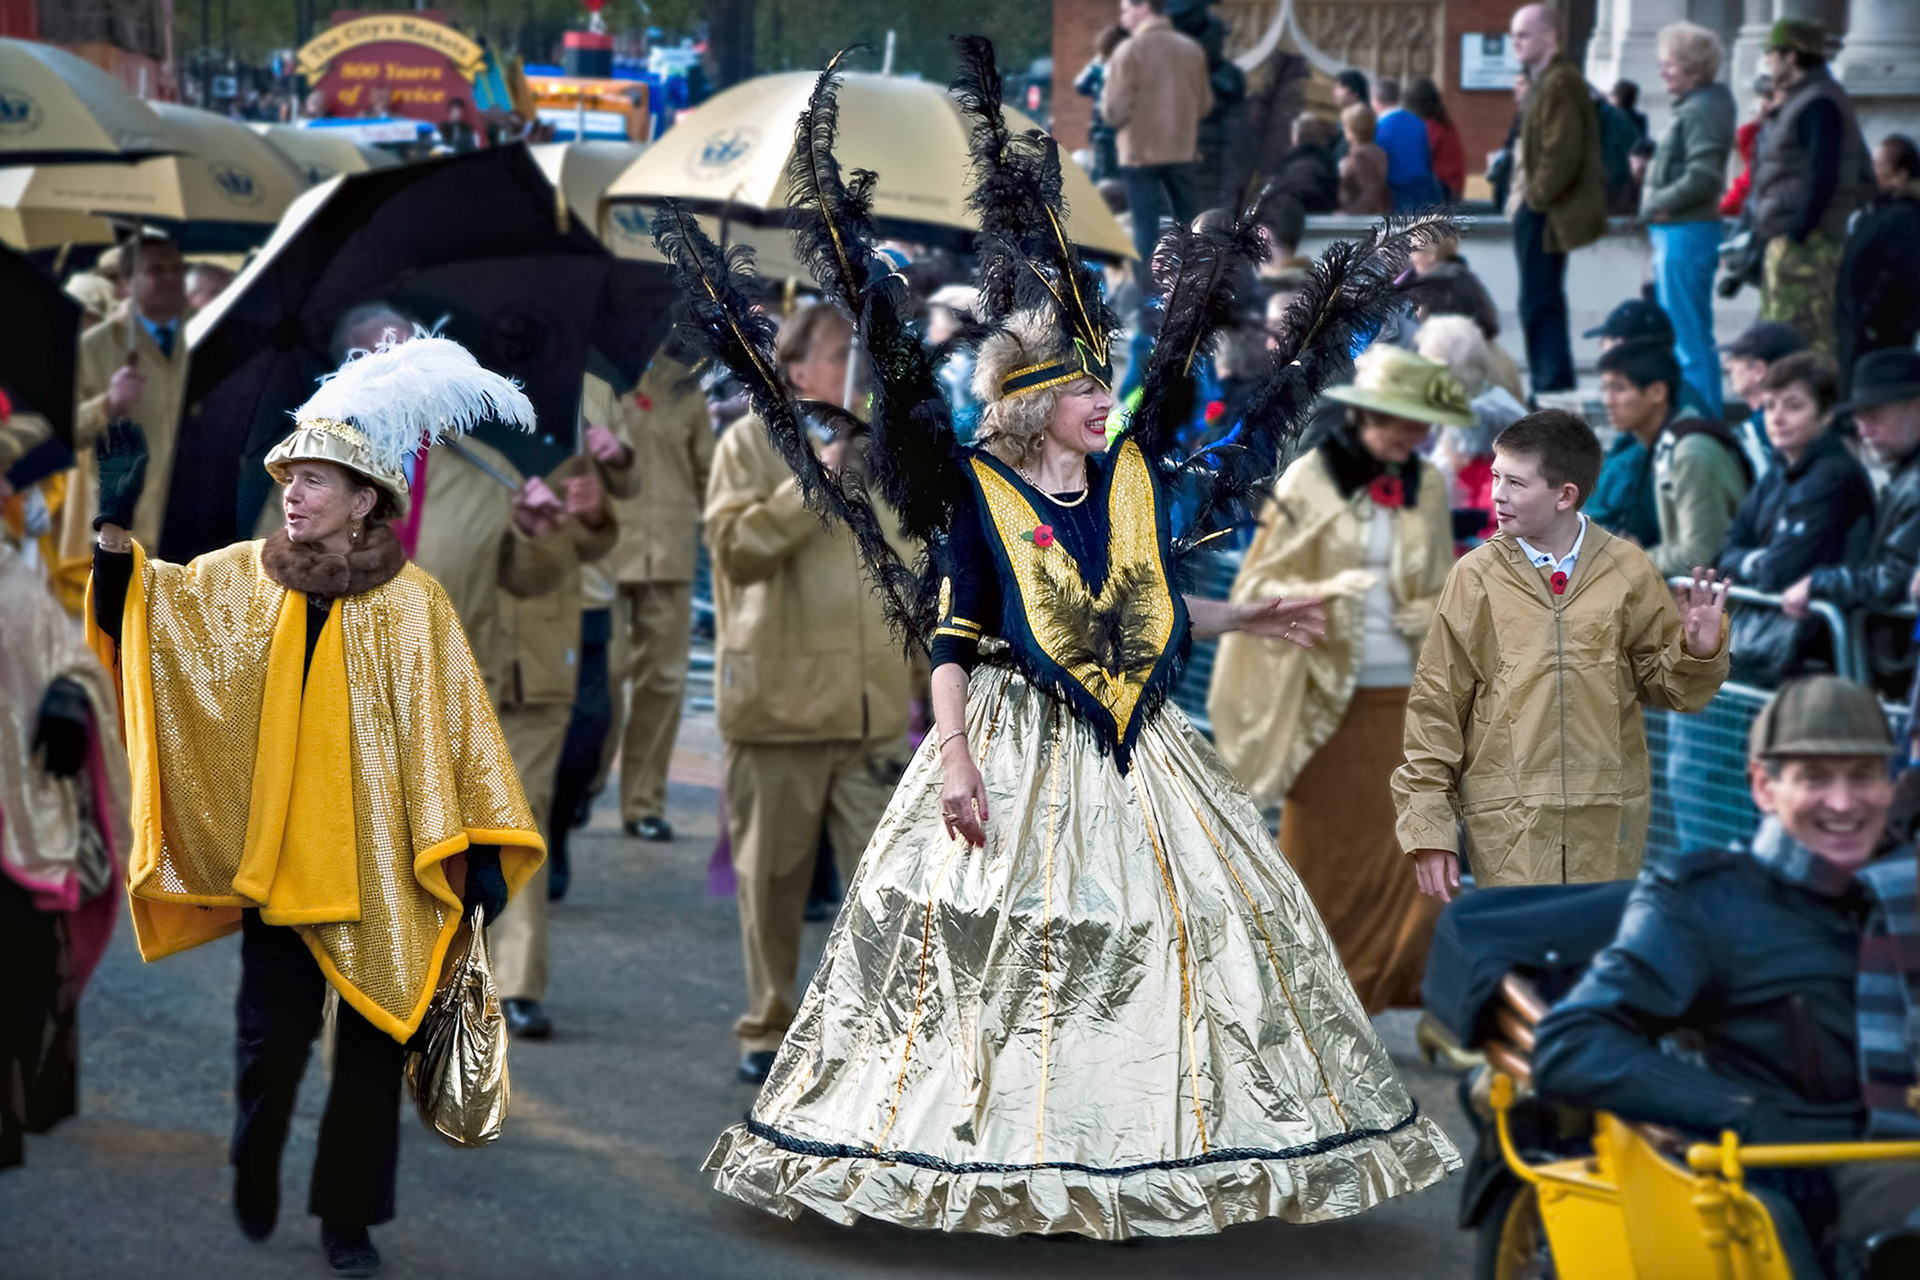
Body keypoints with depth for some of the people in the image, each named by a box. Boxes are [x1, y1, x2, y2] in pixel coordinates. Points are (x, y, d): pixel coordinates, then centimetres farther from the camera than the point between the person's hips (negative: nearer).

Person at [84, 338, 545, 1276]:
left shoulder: (412, 602, -5)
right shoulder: (240, 580, 2)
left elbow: (456, 725, -5)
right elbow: (131, 613, -3)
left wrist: (482, 850, -9)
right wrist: (116, 522, -19)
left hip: (380, 871, -1)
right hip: (276, 859, 2)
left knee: (372, 1044, 3)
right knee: (272, 1035, 6)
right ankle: (253, 1186, 31)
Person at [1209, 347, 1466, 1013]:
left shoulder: (1428, 486, 7)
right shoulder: (1310, 482, -6)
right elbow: (1256, 588, -6)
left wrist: (1437, 610, -3)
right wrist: (1323, 591, -23)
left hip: (1406, 699, 3)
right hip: (1329, 702, -3)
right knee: (1323, 857, 3)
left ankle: (1413, 991, 7)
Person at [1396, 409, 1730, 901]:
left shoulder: (1627, 570, 1)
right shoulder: (1476, 577, -2)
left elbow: (1665, 684, 11)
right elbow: (1435, 705, 1)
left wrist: (1699, 652, -11)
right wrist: (1428, 826, 0)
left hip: (1607, 820, 2)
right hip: (1507, 820, -2)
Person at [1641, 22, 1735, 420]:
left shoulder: (1703, 110, -14)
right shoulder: (1688, 108, 17)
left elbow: (1703, 177, -23)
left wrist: (1657, 204, -14)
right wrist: (1655, 209, 9)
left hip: (1687, 234, -11)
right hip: (1673, 233, 11)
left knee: (1689, 338, -9)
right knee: (1676, 333, 18)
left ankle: (1701, 415, -6)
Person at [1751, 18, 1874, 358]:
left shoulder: (1818, 104, -12)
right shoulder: (1801, 101, 19)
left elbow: (1824, 177, -21)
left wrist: (1797, 233, -21)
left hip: (1803, 241, -11)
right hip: (1787, 240, 11)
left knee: (1801, 332, -12)